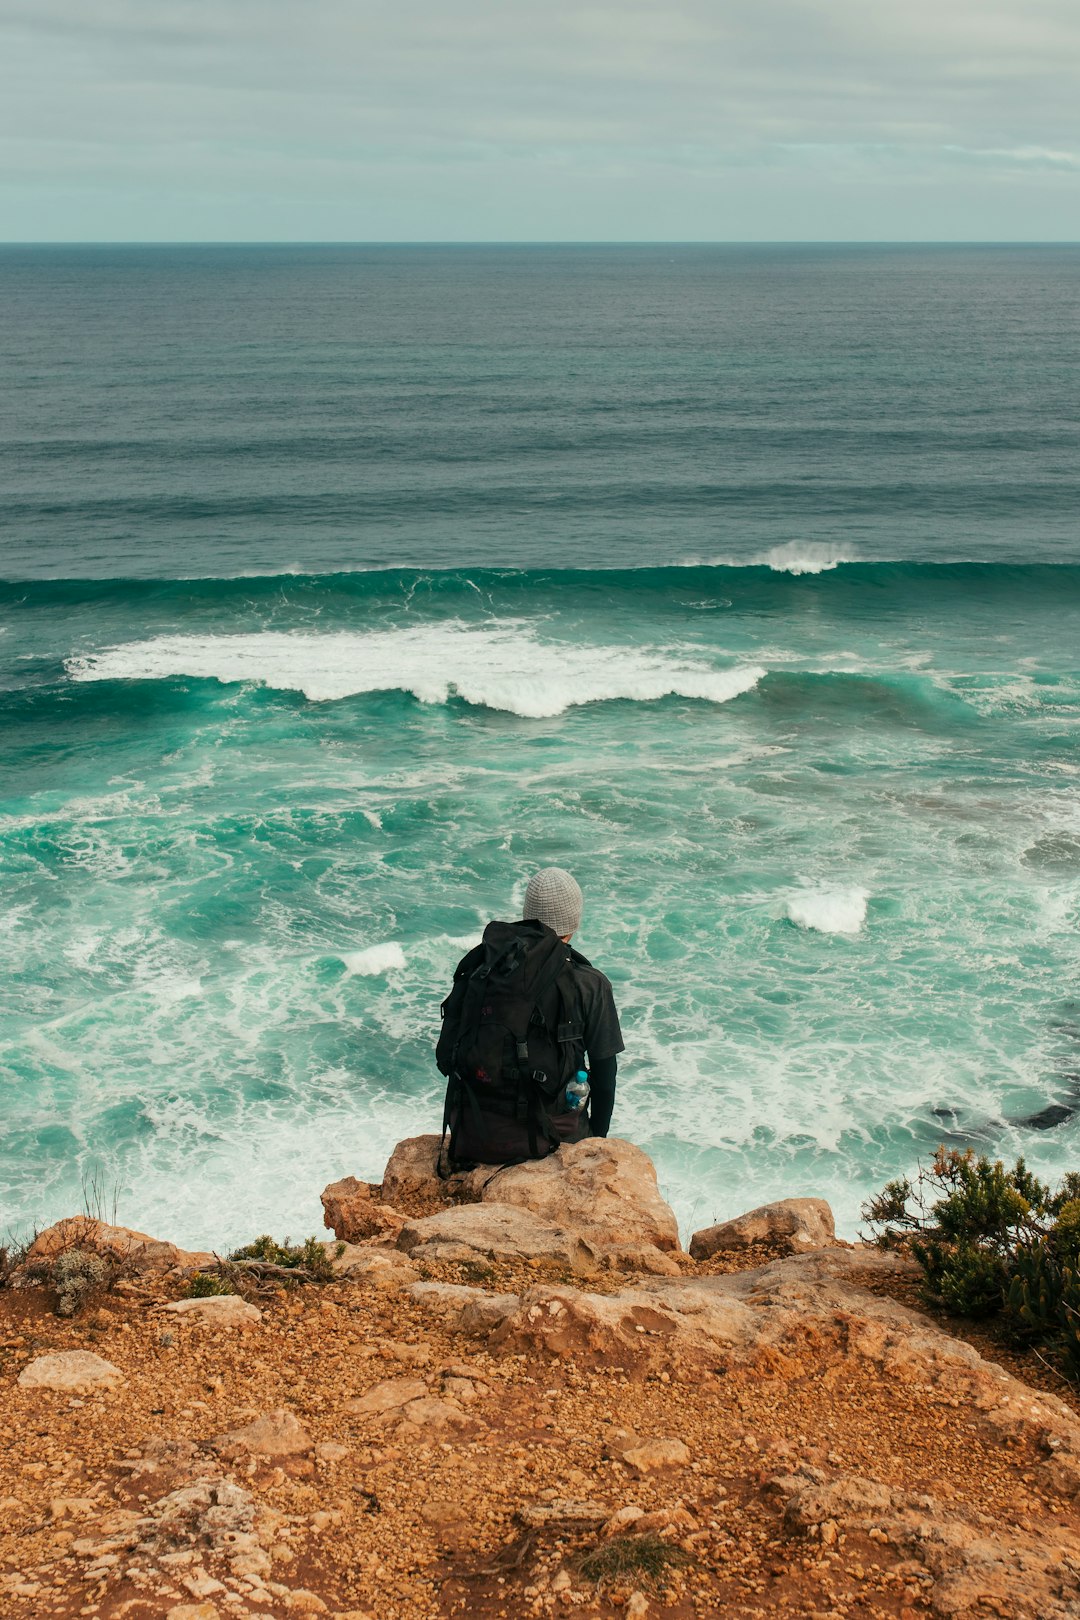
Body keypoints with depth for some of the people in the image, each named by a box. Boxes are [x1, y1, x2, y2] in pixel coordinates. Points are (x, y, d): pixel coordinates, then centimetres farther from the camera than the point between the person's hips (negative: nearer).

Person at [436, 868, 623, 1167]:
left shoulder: (475, 965, 2)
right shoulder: (589, 985, -6)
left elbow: (445, 1057, 5)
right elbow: (604, 1072, 0)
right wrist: (597, 1137, 16)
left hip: (470, 1137, 3)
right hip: (542, 1139, -3)